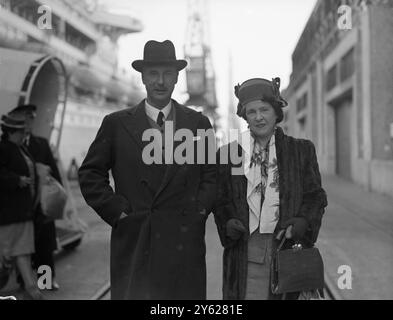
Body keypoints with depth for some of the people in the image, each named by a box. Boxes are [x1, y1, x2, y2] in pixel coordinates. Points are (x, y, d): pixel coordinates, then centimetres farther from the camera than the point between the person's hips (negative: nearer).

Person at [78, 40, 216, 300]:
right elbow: (90, 173, 7)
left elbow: (213, 175, 13)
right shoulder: (116, 124, 5)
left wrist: (199, 209, 0)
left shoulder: (198, 123, 9)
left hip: (185, 243, 1)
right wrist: (116, 210, -3)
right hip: (132, 244, 0)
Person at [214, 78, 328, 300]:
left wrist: (300, 224, -9)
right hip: (246, 254, 0)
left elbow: (316, 196, 8)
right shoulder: (229, 153, 9)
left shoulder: (301, 150, 8)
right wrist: (228, 224, -6)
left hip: (288, 247, 0)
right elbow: (220, 201, 13)